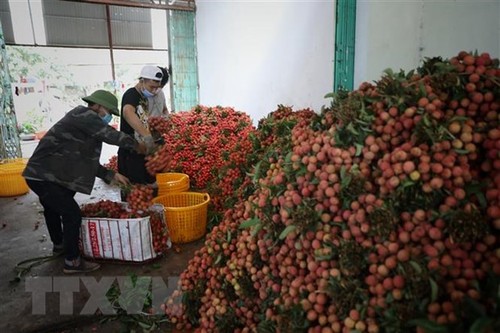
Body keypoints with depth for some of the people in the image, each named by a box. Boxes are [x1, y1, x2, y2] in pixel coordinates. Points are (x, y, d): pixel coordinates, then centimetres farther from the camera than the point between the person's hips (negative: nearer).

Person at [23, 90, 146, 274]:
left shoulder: (84, 122, 14)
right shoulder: (83, 115, -14)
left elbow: (86, 161, 16)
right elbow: (110, 134, -21)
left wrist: (111, 175, 12)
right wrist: (136, 145, -8)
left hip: (42, 173, 11)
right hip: (43, 175, -11)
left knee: (53, 208, 28)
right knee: (72, 213, -9)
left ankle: (59, 244, 53)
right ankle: (72, 261, 5)